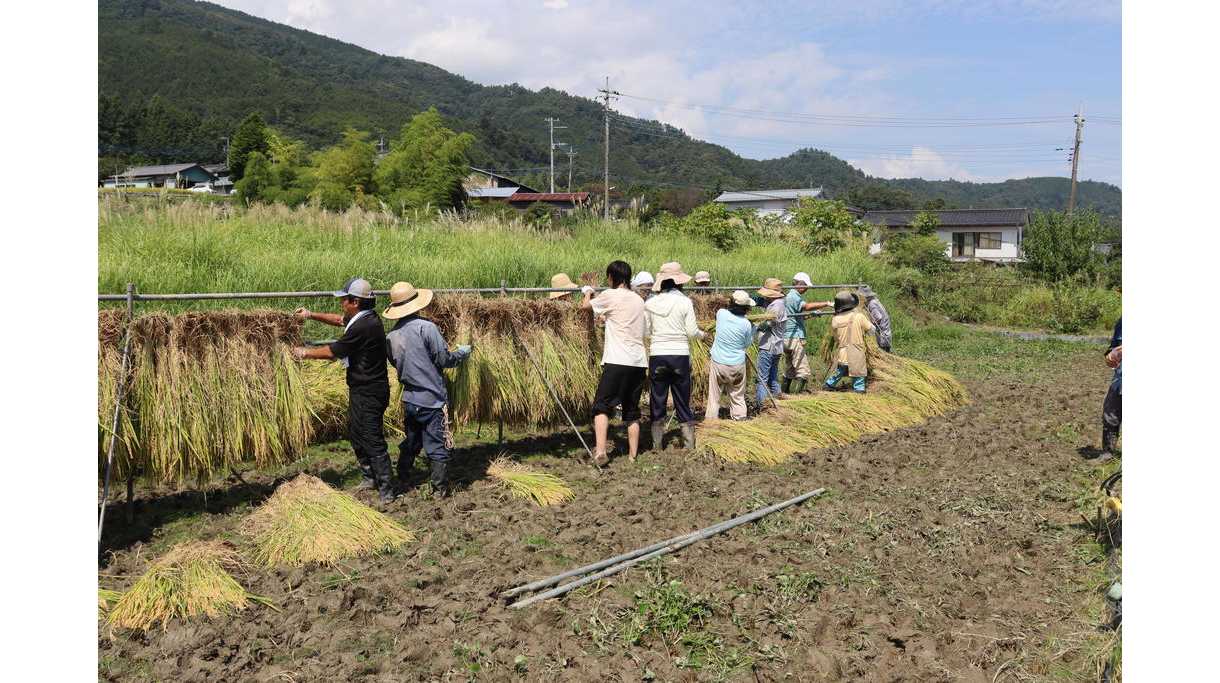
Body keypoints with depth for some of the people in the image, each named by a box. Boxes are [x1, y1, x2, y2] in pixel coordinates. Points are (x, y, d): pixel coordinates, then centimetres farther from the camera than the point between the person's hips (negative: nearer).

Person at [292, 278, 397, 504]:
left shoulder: (363, 327, -25)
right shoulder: (366, 317, 6)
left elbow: (333, 351, -17)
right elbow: (339, 320, 25)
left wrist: (305, 352, -2)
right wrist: (311, 315, 16)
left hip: (369, 393, -11)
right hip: (361, 389, 11)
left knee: (373, 440, -6)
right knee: (355, 433, 22)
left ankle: (386, 491, 1)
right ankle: (371, 477, 35)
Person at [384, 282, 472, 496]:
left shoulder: (391, 336, 2)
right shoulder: (426, 327, -16)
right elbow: (444, 359, -14)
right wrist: (462, 352, 4)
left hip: (409, 399, 6)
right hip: (432, 399, -6)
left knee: (410, 442, 21)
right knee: (437, 446, 4)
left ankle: (402, 481, 30)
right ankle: (440, 488, 9)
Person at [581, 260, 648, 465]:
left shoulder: (610, 295, -4)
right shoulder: (638, 300, 15)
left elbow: (585, 305, 11)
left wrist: (588, 292, 34)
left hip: (617, 362, -6)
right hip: (639, 362, 6)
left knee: (602, 406, -4)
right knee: (632, 411, 13)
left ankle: (600, 451, -19)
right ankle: (633, 455, 15)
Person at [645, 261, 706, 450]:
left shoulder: (650, 304, 1)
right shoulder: (685, 302, -5)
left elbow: (645, 332, 3)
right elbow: (692, 332, -4)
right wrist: (702, 334, 16)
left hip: (657, 355, 1)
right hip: (680, 355, -1)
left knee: (657, 399, 9)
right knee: (682, 399, 9)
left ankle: (657, 443, 12)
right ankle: (689, 442, 12)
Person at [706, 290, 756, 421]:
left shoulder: (721, 313, -10)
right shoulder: (746, 324, -13)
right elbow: (748, 344, 2)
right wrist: (753, 327, 12)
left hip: (718, 362, 1)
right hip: (737, 364, -1)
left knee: (714, 394, 11)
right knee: (737, 395, 15)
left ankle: (711, 416, 16)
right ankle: (739, 416, 19)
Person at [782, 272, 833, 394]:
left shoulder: (789, 296, 20)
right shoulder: (794, 297, -11)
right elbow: (807, 306, -30)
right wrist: (827, 304, -31)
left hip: (786, 338, 10)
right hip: (795, 338, -10)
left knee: (789, 370, 14)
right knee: (802, 371, -11)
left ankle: (785, 393, 16)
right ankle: (794, 396, -15)